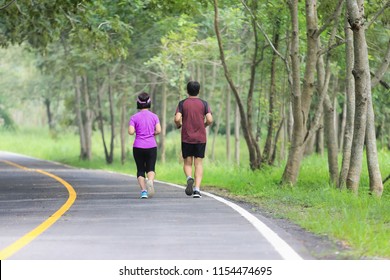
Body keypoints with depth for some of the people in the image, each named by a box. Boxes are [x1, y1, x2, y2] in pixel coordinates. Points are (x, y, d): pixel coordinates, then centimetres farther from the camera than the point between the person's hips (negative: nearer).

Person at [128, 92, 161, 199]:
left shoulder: (134, 117, -3)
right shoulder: (154, 116, 1)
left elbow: (131, 132, -13)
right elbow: (158, 130, -8)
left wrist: (136, 130, 9)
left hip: (138, 147, -1)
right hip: (151, 146, 1)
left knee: (140, 170, 10)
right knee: (151, 169, 8)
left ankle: (143, 190, -5)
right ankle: (150, 181, -24)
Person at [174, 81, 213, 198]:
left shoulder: (182, 103, -1)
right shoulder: (204, 103, 0)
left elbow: (177, 119, -12)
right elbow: (210, 120, -8)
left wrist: (179, 125, 10)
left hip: (186, 138, 0)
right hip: (201, 138, 0)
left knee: (187, 163, 10)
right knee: (198, 164, 3)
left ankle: (189, 178, -20)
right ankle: (197, 189, -9)